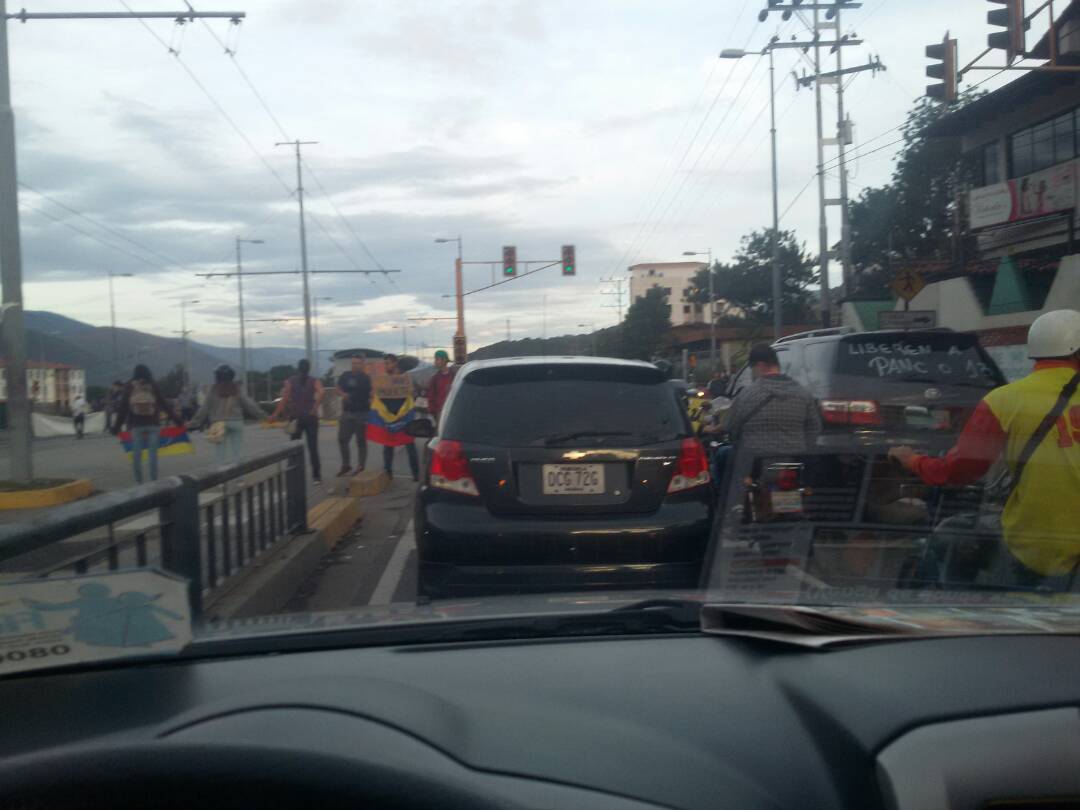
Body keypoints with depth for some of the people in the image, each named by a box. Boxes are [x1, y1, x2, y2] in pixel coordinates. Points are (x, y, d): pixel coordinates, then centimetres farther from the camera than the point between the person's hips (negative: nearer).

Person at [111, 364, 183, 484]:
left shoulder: (129, 388, 2)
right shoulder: (153, 387, 2)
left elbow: (123, 408, 1)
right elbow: (165, 405, 1)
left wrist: (117, 427, 5)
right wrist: (178, 420, 6)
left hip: (135, 425, 0)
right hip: (152, 424, 0)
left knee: (136, 454, 5)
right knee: (152, 453, 2)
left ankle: (138, 482, 4)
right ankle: (154, 481, -2)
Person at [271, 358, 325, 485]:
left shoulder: (290, 381, 1)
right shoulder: (314, 381, 2)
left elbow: (285, 399, -9)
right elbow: (321, 393, -19)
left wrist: (276, 414, -8)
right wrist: (315, 408, -15)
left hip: (295, 418, 0)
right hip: (310, 417, 0)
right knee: (313, 448, 3)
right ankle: (316, 476, -1)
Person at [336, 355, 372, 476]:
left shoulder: (366, 378, -3)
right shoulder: (345, 376, 7)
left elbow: (371, 394, -5)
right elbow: (338, 389, 14)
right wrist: (343, 394, -9)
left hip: (362, 413, -4)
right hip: (347, 412, 4)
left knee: (361, 441, 2)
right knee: (342, 439, 6)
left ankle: (360, 467, 10)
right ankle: (345, 465, 21)